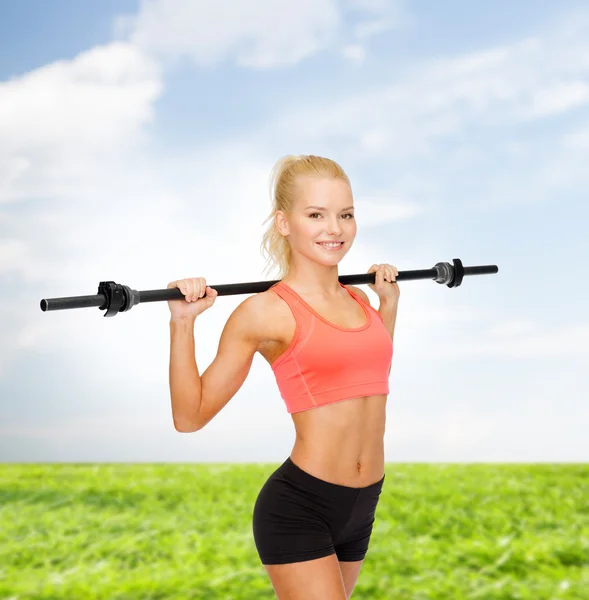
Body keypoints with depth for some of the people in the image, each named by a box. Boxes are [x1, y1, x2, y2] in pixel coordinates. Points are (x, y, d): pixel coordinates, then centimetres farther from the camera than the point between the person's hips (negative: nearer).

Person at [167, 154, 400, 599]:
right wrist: (182, 322, -17)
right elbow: (190, 416, -8)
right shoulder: (265, 313, -10)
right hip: (298, 509, -7)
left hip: (360, 511, 7)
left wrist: (389, 302, 21)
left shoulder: (358, 300, 8)